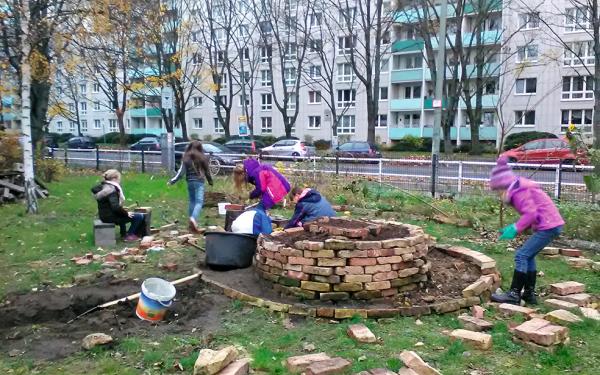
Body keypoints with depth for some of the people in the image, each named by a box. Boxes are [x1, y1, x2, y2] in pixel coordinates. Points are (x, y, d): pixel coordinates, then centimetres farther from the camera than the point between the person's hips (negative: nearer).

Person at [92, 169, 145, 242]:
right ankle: (129, 235, 6)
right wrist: (126, 213, -16)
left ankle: (123, 234, 45)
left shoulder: (102, 186, 4)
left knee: (123, 214, 41)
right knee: (139, 217, -9)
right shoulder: (112, 190, -24)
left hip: (104, 216, 11)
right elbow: (115, 207, -33)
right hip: (110, 217, -11)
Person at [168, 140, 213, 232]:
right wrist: (210, 181, 19)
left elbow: (181, 171, -3)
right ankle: (193, 218, -30)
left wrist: (172, 181, 4)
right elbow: (207, 171, 5)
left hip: (190, 181, 3)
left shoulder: (186, 158, 3)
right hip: (199, 181, -3)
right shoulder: (202, 157, -2)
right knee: (199, 202, -7)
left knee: (192, 201, 15)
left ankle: (192, 223, 19)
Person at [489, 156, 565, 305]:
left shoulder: (518, 191, -15)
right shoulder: (520, 188, 15)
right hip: (552, 224, 10)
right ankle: (529, 294, 19)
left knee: (522, 255, -9)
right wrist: (514, 227, 8)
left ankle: (514, 294, -7)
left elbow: (530, 213, -24)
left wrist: (515, 229, -21)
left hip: (547, 226, -10)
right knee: (528, 256, 15)